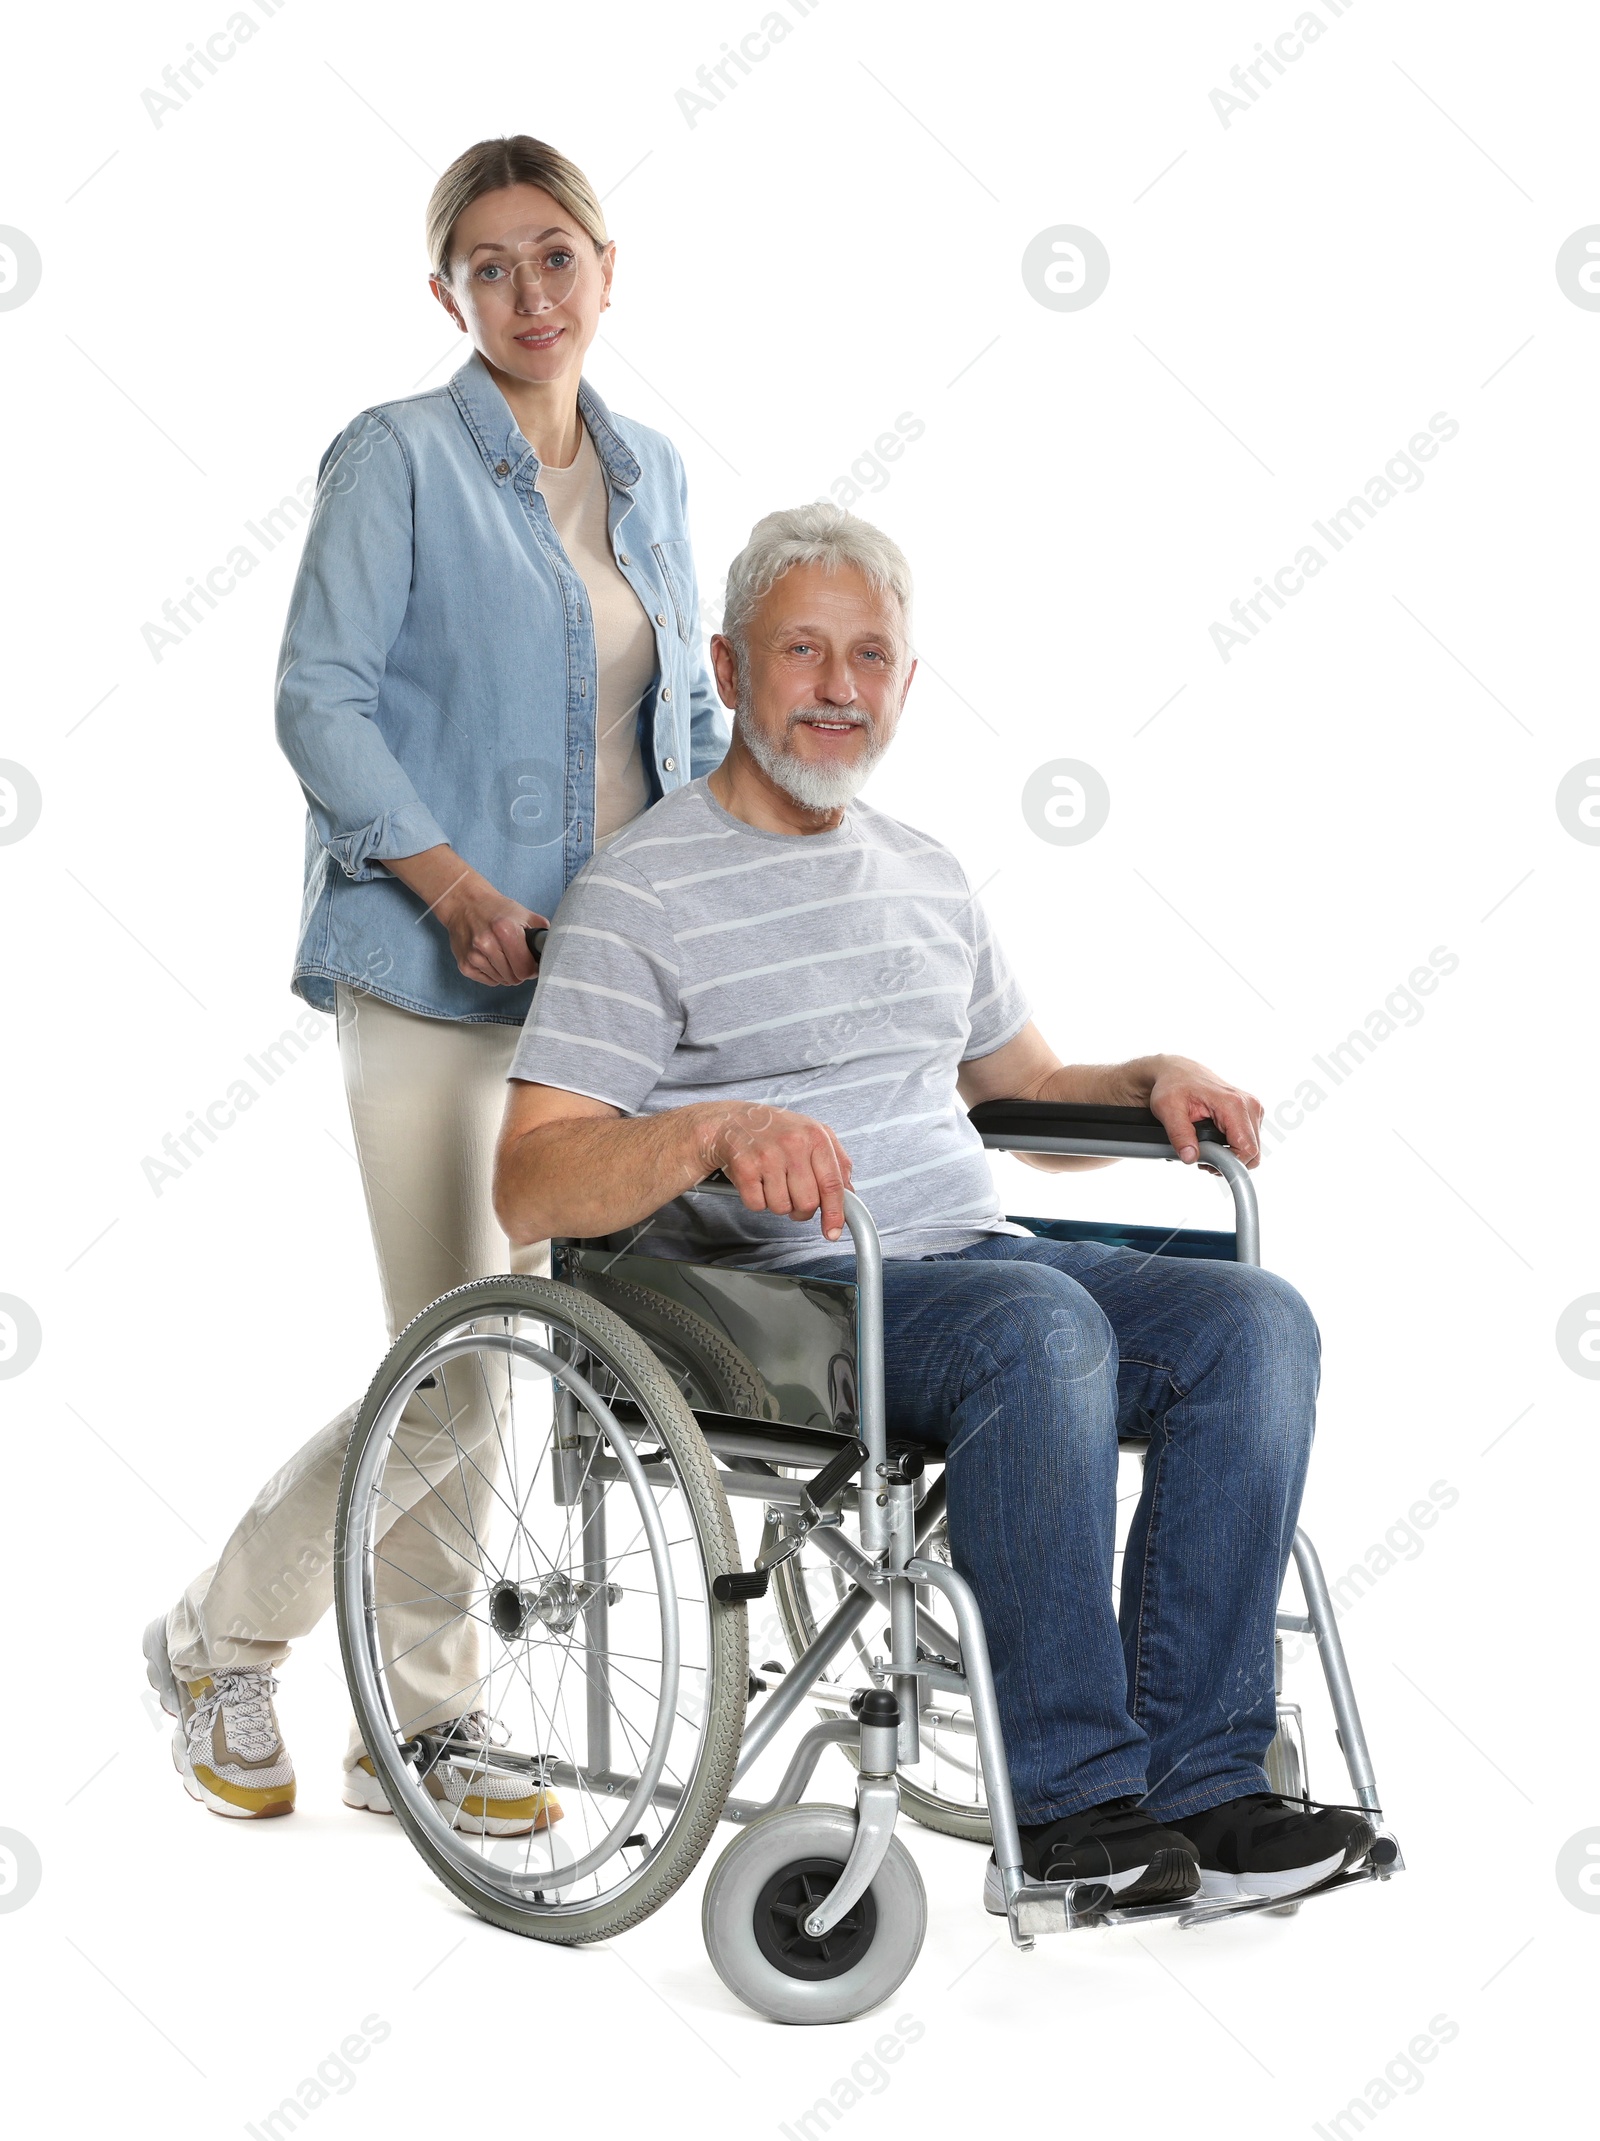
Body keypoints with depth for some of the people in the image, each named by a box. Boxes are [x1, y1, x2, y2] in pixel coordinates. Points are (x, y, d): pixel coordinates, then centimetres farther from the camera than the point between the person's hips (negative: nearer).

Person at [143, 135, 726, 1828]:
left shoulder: (650, 474, 16)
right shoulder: (396, 458, -2)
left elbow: (689, 717, 20)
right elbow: (319, 698, -10)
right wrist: (456, 887, -19)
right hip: (436, 971, -6)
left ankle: (416, 1729, 22)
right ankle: (219, 1642, 18)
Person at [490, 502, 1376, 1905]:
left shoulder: (928, 876, 19)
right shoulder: (639, 893, -3)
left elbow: (1024, 1091, 29)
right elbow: (530, 1189, -12)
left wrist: (1150, 1083, 8)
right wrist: (712, 1127, -30)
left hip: (975, 1254, 7)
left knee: (1256, 1318, -17)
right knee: (1041, 1323, -35)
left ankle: (1196, 1780, -18)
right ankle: (1069, 1797, -25)